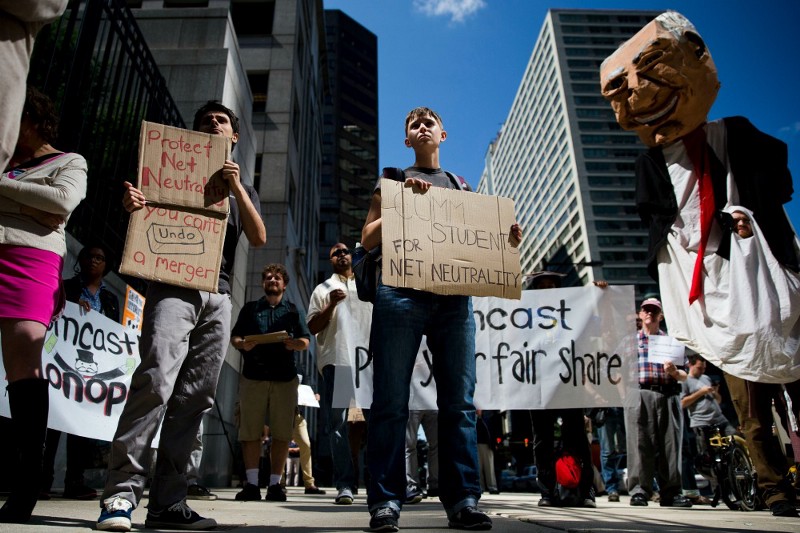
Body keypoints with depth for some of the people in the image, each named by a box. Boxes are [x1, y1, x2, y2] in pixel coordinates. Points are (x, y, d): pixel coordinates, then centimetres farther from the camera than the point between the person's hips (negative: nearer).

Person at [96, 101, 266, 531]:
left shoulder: (243, 191, 25)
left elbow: (259, 238, 7)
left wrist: (236, 186, -4)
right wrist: (133, 205, -12)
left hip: (218, 296, 3)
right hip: (173, 285, -2)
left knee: (195, 396, -4)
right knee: (157, 379, -22)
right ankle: (121, 492, -17)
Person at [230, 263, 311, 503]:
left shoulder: (293, 311, 16)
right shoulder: (249, 308, 17)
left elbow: (305, 341, 11)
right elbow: (234, 337, 12)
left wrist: (295, 345, -12)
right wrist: (242, 345, -11)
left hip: (285, 377, 0)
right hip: (253, 376, 0)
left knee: (281, 433, -1)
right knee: (250, 431, -3)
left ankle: (275, 484, 7)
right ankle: (252, 484, 3)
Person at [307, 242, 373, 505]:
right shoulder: (323, 289, 15)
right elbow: (313, 327, 5)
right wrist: (331, 304, -9)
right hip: (335, 360, -1)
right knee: (337, 423, -4)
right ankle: (345, 484, 0)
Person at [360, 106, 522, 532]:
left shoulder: (460, 188, 26)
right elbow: (368, 239, 9)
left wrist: (504, 241, 3)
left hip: (453, 296, 3)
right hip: (401, 293, -2)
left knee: (459, 401, -1)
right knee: (391, 401, -5)